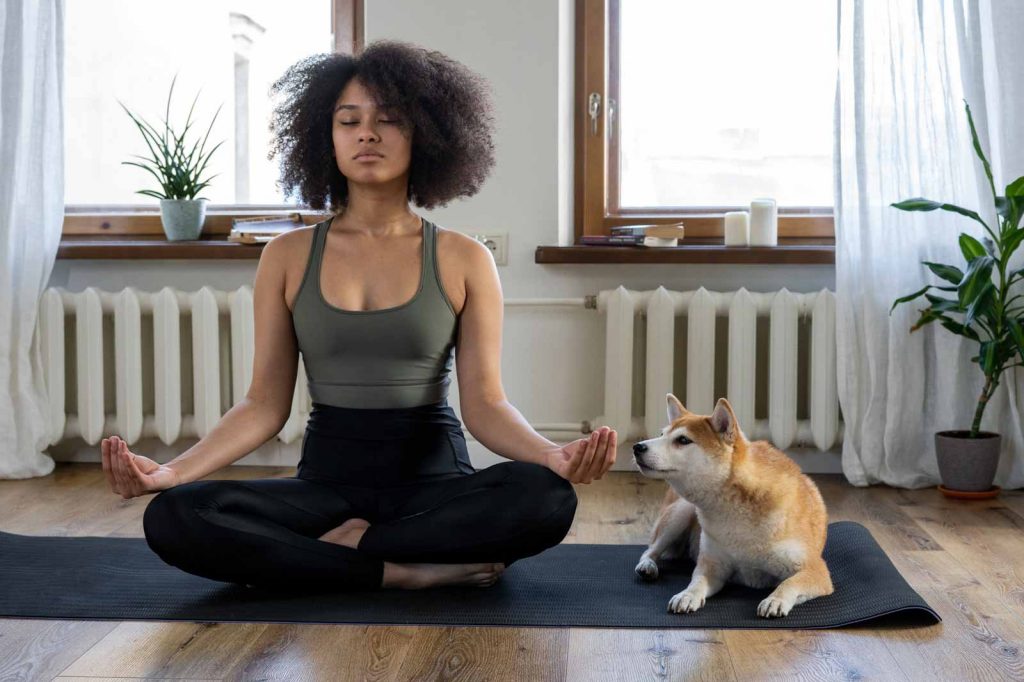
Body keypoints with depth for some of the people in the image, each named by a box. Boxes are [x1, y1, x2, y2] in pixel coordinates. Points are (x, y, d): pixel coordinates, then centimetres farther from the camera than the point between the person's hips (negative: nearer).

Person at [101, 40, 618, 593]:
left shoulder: (464, 260, 1)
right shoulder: (288, 257, 5)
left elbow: (484, 401, -3)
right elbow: (265, 403, 2)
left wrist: (551, 455, -24)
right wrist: (171, 470, -14)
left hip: (434, 474, -1)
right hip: (327, 475, 1)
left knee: (546, 497, -33)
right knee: (173, 517, -27)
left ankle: (349, 544, -15)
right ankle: (413, 571, -21)